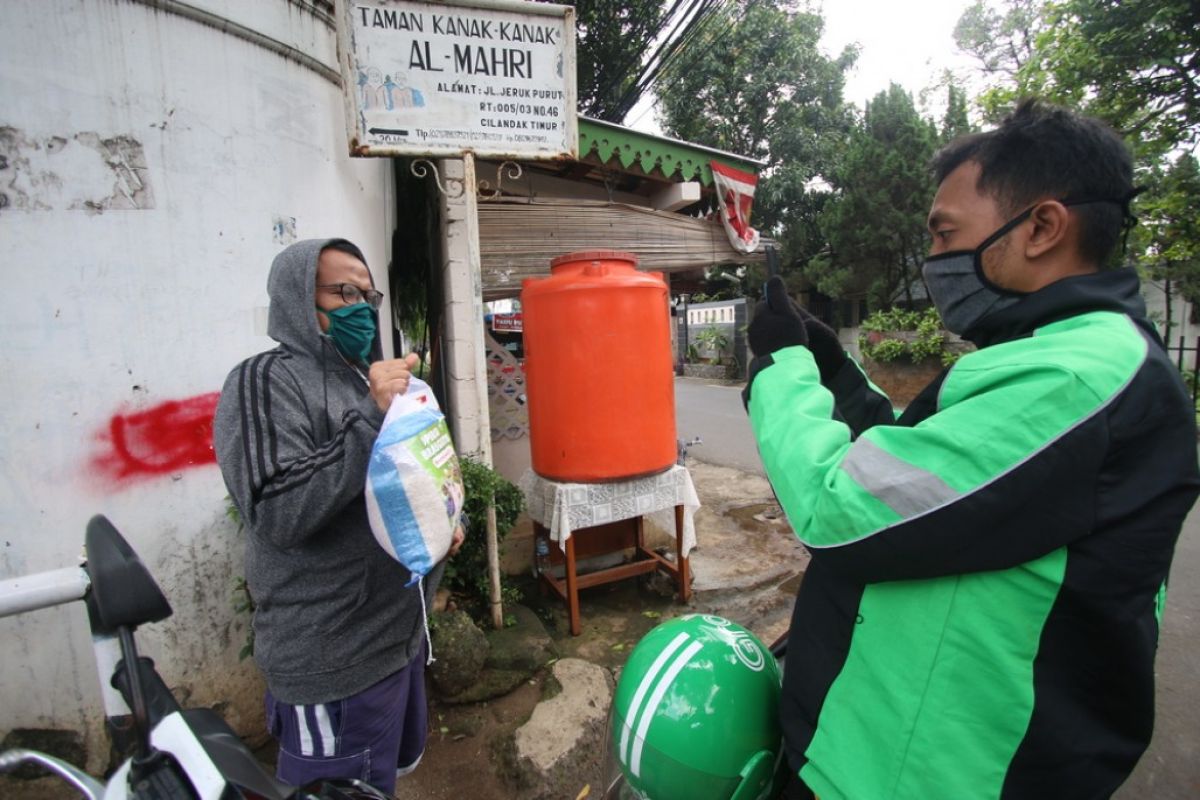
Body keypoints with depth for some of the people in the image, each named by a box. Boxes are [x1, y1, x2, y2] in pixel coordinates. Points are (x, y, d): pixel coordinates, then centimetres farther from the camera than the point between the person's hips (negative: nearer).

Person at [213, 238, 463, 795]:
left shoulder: (366, 379, 12)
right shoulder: (267, 382, -15)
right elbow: (276, 514, -28)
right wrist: (370, 418, -30)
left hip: (399, 635, 9)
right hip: (336, 662, -8)